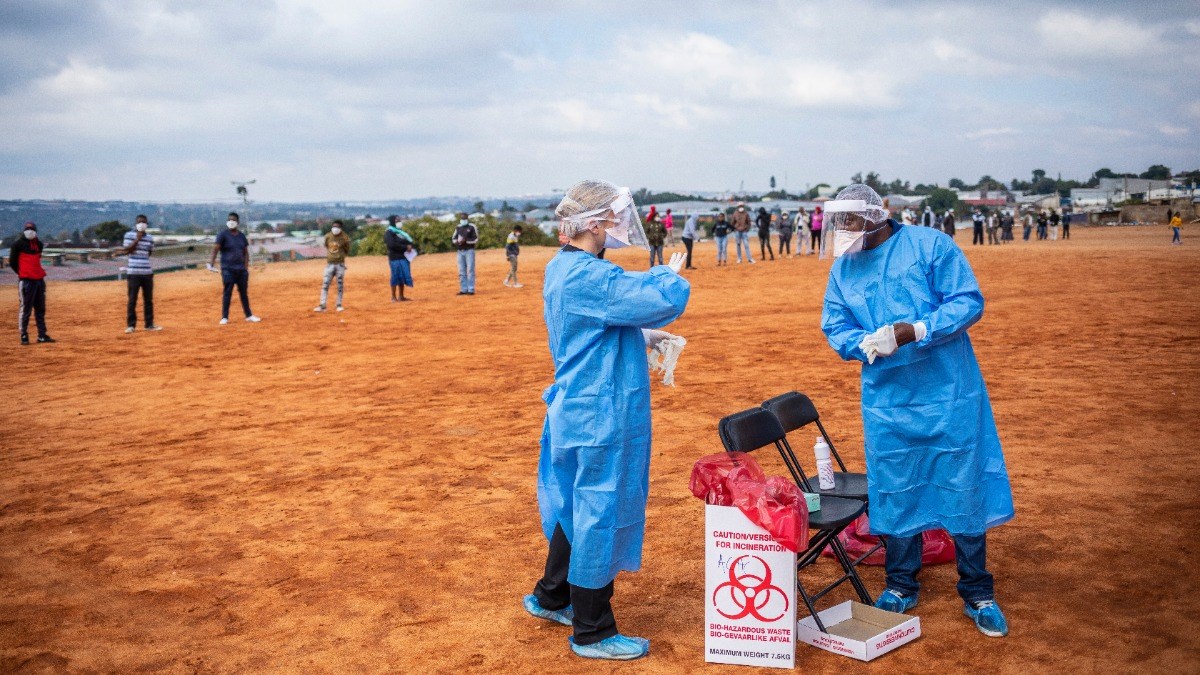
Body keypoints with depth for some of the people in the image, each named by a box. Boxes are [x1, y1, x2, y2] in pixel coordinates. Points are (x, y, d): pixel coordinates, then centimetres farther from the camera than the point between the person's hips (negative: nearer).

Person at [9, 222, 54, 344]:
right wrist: (22, 273, 0)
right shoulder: (18, 244, -5)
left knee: (40, 310, 10)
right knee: (25, 309, -2)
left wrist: (39, 272, 14)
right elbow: (12, 262, -2)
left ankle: (42, 335, 15)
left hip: (39, 279, 6)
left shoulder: (39, 244, 12)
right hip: (26, 281, -6)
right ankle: (24, 336, 4)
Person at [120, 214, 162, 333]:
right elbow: (126, 251, -10)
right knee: (132, 300, 0)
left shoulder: (150, 237, 9)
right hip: (133, 273, -4)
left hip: (147, 272, 4)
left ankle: (149, 324, 15)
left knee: (148, 299, 8)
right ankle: (131, 325, 7)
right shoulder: (129, 235, -1)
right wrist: (137, 239, -12)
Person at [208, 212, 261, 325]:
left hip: (241, 269, 4)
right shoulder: (223, 234, -4)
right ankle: (224, 317, 4)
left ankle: (249, 315, 18)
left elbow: (246, 252, 15)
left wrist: (246, 267, 4)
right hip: (228, 269, -4)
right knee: (227, 293, -3)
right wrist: (212, 263, -26)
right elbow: (216, 248, -13)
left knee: (244, 293, 10)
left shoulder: (241, 236, 10)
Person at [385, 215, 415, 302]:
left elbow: (409, 241, 22)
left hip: (404, 257, 8)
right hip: (395, 258, -8)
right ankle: (394, 297, 0)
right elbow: (392, 244, -19)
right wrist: (405, 247, -18)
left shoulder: (400, 232, 21)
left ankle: (401, 296, 15)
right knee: (396, 277, -6)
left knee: (403, 277, 8)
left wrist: (411, 245, -3)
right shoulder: (388, 233, -5)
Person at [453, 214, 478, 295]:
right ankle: (463, 289, 9)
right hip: (460, 251, 5)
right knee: (461, 272, 5)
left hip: (469, 250, -5)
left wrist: (465, 241, -16)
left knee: (470, 270, -8)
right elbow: (454, 239, 16)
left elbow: (476, 239, -5)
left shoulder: (472, 227, -1)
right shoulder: (458, 228, 14)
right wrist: (458, 241, -8)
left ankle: (471, 290, -8)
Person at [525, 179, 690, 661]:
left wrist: (643, 337, 10)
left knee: (577, 508, 22)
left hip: (575, 411, 10)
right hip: (601, 418, -10)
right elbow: (662, 303, -27)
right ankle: (592, 634, 17)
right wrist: (669, 274, -5)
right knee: (601, 514, 2)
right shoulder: (588, 276, -23)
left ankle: (550, 598, 39)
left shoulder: (561, 268, 9)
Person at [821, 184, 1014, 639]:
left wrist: (913, 331, -23)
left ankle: (977, 595, 19)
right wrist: (866, 343, -17)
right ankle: (901, 585, 28)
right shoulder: (843, 267, 7)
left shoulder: (930, 246, -7)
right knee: (893, 492, 10)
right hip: (885, 401, 4)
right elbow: (834, 328, 5)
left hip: (949, 396, -3)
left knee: (964, 488, 3)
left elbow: (968, 301, -11)